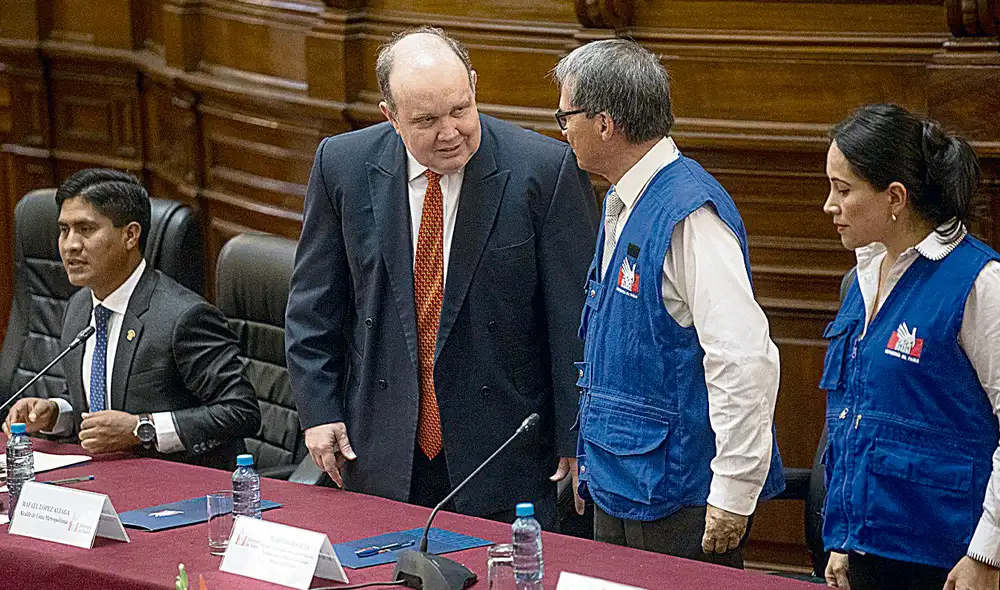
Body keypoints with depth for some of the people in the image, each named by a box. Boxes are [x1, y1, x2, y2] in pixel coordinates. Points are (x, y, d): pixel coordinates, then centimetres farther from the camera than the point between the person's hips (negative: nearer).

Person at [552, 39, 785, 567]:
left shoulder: (690, 216, -21)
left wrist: (732, 497, -24)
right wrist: (589, 455, 22)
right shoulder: (621, 204, 10)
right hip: (617, 490, 9)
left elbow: (745, 362, -26)